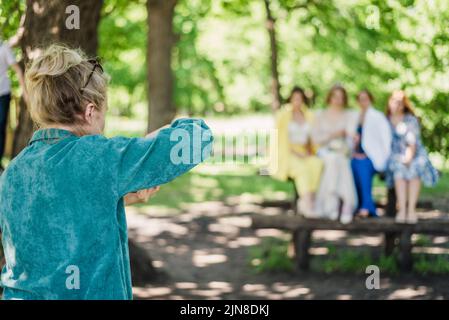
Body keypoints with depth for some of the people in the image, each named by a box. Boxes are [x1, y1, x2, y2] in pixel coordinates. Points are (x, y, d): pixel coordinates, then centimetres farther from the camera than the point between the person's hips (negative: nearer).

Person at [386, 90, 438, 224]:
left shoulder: (411, 120, 5)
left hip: (415, 154, -1)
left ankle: (411, 209, -38)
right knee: (399, 169, -34)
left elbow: (413, 142, -5)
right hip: (395, 156, 1)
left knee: (414, 167, -35)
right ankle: (402, 209, -39)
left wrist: (409, 157, -21)